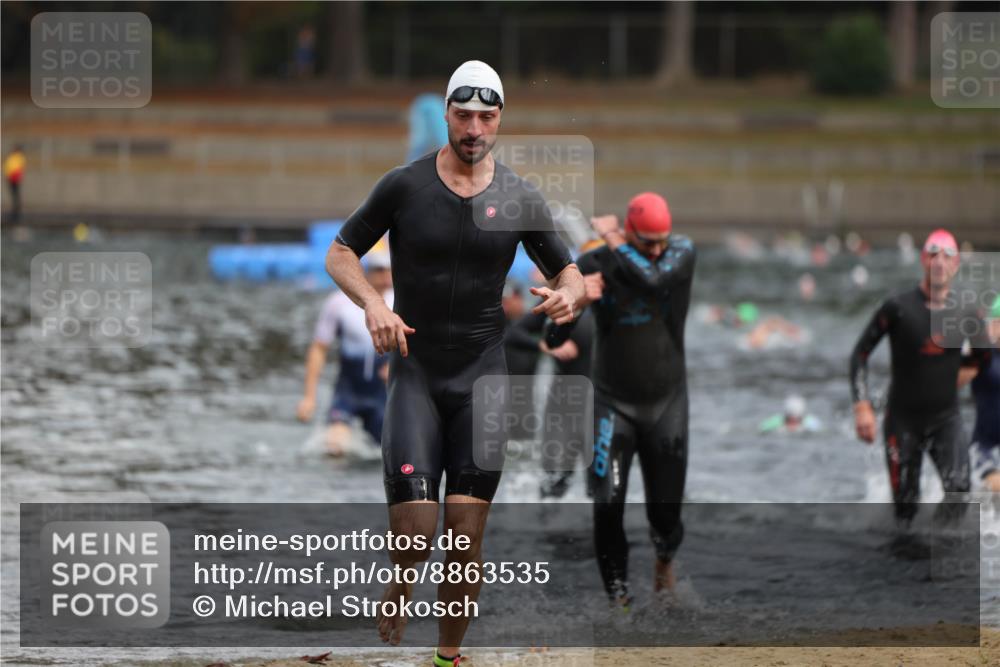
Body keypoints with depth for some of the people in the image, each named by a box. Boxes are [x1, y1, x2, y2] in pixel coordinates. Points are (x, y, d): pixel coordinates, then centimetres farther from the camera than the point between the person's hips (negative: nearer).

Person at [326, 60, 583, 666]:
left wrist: (568, 295, -13)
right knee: (415, 530, -13)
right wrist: (373, 304, -14)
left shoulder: (520, 199, 3)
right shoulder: (405, 186, -3)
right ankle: (397, 595, 20)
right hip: (415, 371, -2)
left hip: (483, 376, 2)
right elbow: (340, 254, 5)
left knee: (467, 536, -2)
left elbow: (571, 275, 12)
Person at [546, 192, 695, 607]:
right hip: (614, 403, -1)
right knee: (608, 503, -14)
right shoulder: (593, 265, -9)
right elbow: (553, 340, -10)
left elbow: (653, 279, -32)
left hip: (666, 402, 1)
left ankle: (665, 557, 40)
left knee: (665, 509, 6)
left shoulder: (681, 252, -8)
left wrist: (615, 244, -21)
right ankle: (617, 595, -1)